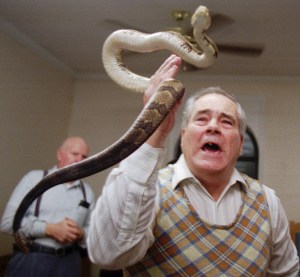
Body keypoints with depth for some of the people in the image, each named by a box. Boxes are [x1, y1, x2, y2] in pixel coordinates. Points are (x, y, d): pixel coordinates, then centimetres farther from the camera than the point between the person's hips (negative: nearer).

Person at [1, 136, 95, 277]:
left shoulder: (87, 191, 9)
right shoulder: (34, 178, -3)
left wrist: (81, 234, -10)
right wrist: (49, 229, -16)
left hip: (69, 262, 4)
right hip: (31, 260, -3)